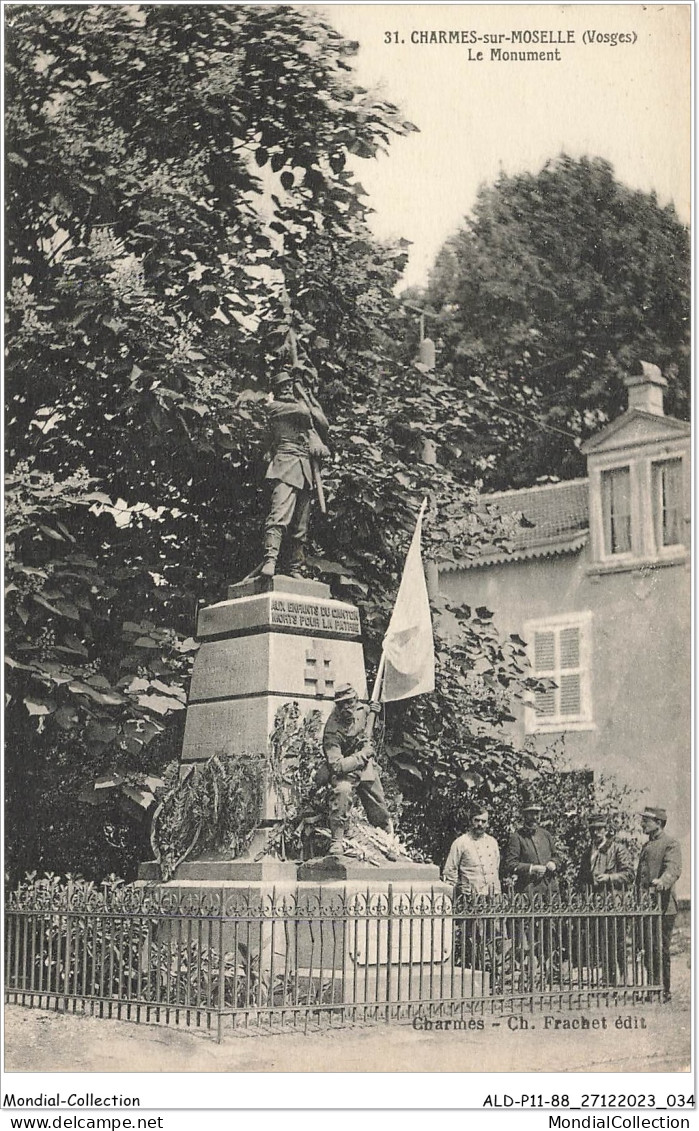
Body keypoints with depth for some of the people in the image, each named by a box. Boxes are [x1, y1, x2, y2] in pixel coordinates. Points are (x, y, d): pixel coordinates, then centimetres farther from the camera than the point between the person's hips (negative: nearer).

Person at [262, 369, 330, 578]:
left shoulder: (302, 402, 28)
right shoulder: (274, 407, 8)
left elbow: (324, 425, 16)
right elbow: (303, 412, -6)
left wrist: (306, 397, 13)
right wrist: (303, 401, 18)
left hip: (306, 467, 6)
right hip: (286, 461, -6)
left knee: (301, 526, 3)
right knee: (279, 515, -23)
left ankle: (295, 569, 4)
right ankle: (270, 560, -33)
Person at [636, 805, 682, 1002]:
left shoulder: (670, 844, -6)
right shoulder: (647, 846, 21)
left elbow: (673, 868, -23)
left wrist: (662, 881, -43)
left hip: (663, 906, -8)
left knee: (660, 950, -6)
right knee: (648, 950, 9)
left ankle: (664, 991, 0)